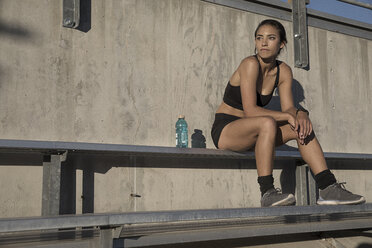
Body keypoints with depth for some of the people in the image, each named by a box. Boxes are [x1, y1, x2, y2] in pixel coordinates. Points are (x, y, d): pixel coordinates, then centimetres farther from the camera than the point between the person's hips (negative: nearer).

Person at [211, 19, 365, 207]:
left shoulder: (283, 71, 3)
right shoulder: (250, 64, -19)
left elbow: (288, 108, -2)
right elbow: (250, 111, -25)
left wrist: (300, 114, -24)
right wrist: (288, 115, -24)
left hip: (251, 133, 7)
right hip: (224, 130, -7)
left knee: (301, 127, -11)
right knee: (267, 122, -36)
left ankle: (328, 188, -13)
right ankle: (267, 193, -32)